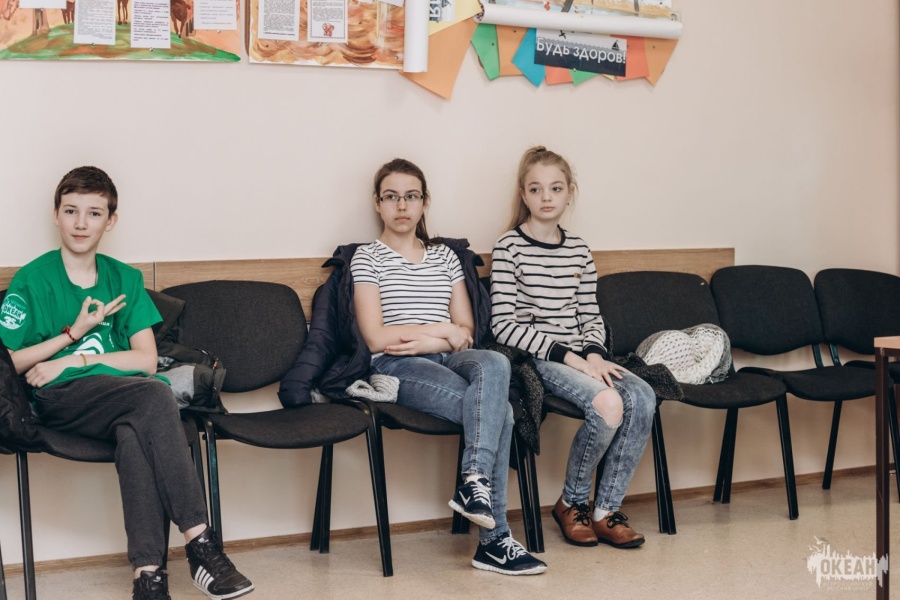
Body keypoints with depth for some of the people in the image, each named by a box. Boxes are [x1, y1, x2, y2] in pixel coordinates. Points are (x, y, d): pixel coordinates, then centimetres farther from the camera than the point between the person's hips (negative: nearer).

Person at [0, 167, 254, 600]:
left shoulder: (124, 279, 16)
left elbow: (146, 359, 6)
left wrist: (74, 361, -5)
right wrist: (75, 332, -5)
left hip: (118, 402, 3)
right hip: (58, 401, -3)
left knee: (134, 431, -35)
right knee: (155, 394, -32)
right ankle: (199, 542, -36)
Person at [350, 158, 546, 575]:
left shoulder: (445, 256, 21)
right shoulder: (368, 258, 7)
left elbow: (467, 333, 13)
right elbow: (376, 337, -5)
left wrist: (425, 342, -7)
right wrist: (441, 329, -1)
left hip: (447, 358, 4)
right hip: (396, 368, -4)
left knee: (493, 364, -35)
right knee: (499, 410, -30)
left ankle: (474, 483, -39)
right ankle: (495, 539, -29)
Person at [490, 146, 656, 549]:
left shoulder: (578, 250, 14)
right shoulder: (510, 247, -3)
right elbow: (504, 326, -9)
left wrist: (594, 355, -5)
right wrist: (568, 356, -14)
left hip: (582, 357, 6)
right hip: (537, 359, -5)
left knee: (642, 398, -22)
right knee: (608, 403, -30)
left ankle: (606, 509, -11)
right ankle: (571, 502, -6)